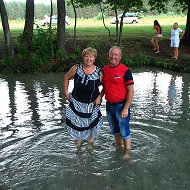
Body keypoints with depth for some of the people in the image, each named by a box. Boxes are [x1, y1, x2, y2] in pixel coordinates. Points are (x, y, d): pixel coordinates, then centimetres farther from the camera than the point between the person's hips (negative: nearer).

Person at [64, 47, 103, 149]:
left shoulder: (99, 73, -14)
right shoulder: (76, 68, -12)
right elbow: (66, 78, 4)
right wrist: (66, 92, 1)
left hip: (91, 105, -1)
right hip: (76, 103, 1)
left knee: (91, 125, 10)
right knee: (76, 125, 12)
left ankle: (90, 143, 33)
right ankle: (78, 142, 36)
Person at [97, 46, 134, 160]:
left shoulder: (125, 70, -14)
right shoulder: (104, 69, 4)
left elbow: (131, 91, -14)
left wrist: (126, 108, -17)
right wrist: (99, 97, 0)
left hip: (121, 105, -6)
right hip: (109, 105, 6)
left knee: (124, 131, 2)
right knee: (114, 129, 20)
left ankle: (127, 152, 20)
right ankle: (118, 146, 41)